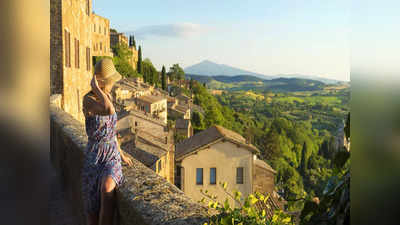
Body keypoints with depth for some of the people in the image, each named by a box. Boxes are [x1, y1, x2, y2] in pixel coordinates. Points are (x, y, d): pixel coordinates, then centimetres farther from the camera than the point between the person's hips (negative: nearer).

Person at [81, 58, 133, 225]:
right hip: (94, 158, -4)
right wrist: (95, 88, -21)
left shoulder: (107, 97, 8)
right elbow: (109, 111, -36)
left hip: (112, 156, 4)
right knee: (92, 210, -1)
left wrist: (122, 155, 22)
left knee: (107, 188, -30)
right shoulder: (88, 100, -14)